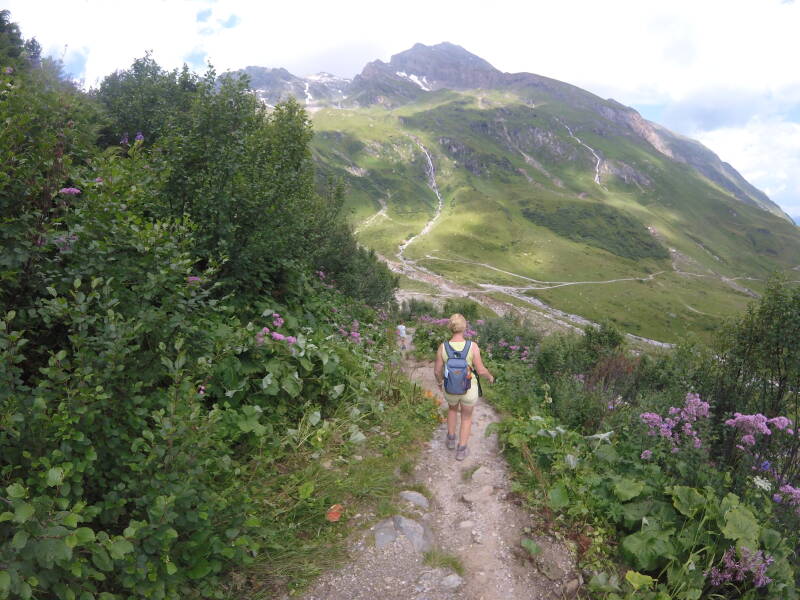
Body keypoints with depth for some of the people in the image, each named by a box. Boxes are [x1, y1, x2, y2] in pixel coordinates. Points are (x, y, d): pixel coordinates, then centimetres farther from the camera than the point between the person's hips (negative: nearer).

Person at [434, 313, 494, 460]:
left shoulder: (443, 347, -19)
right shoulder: (473, 346, -25)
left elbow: (437, 370, -8)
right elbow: (481, 370, -16)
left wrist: (439, 381, 15)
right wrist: (490, 376, 7)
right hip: (468, 389, -2)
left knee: (452, 407, 37)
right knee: (467, 416, 27)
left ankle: (451, 439, 44)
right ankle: (461, 450, 32)